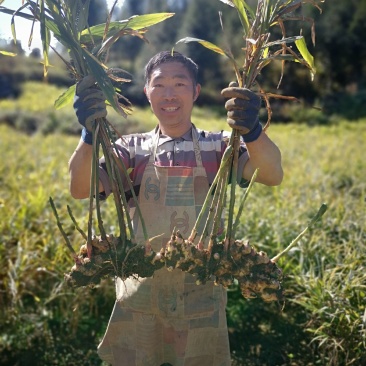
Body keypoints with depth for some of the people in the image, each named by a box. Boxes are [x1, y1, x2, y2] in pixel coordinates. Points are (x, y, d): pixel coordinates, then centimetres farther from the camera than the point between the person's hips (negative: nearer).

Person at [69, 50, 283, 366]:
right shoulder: (133, 149, 2)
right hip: (140, 295, 1)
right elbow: (80, 189, -13)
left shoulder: (218, 147, -1)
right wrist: (89, 133, -31)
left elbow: (273, 175, -19)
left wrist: (253, 130, -39)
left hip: (201, 295, 0)